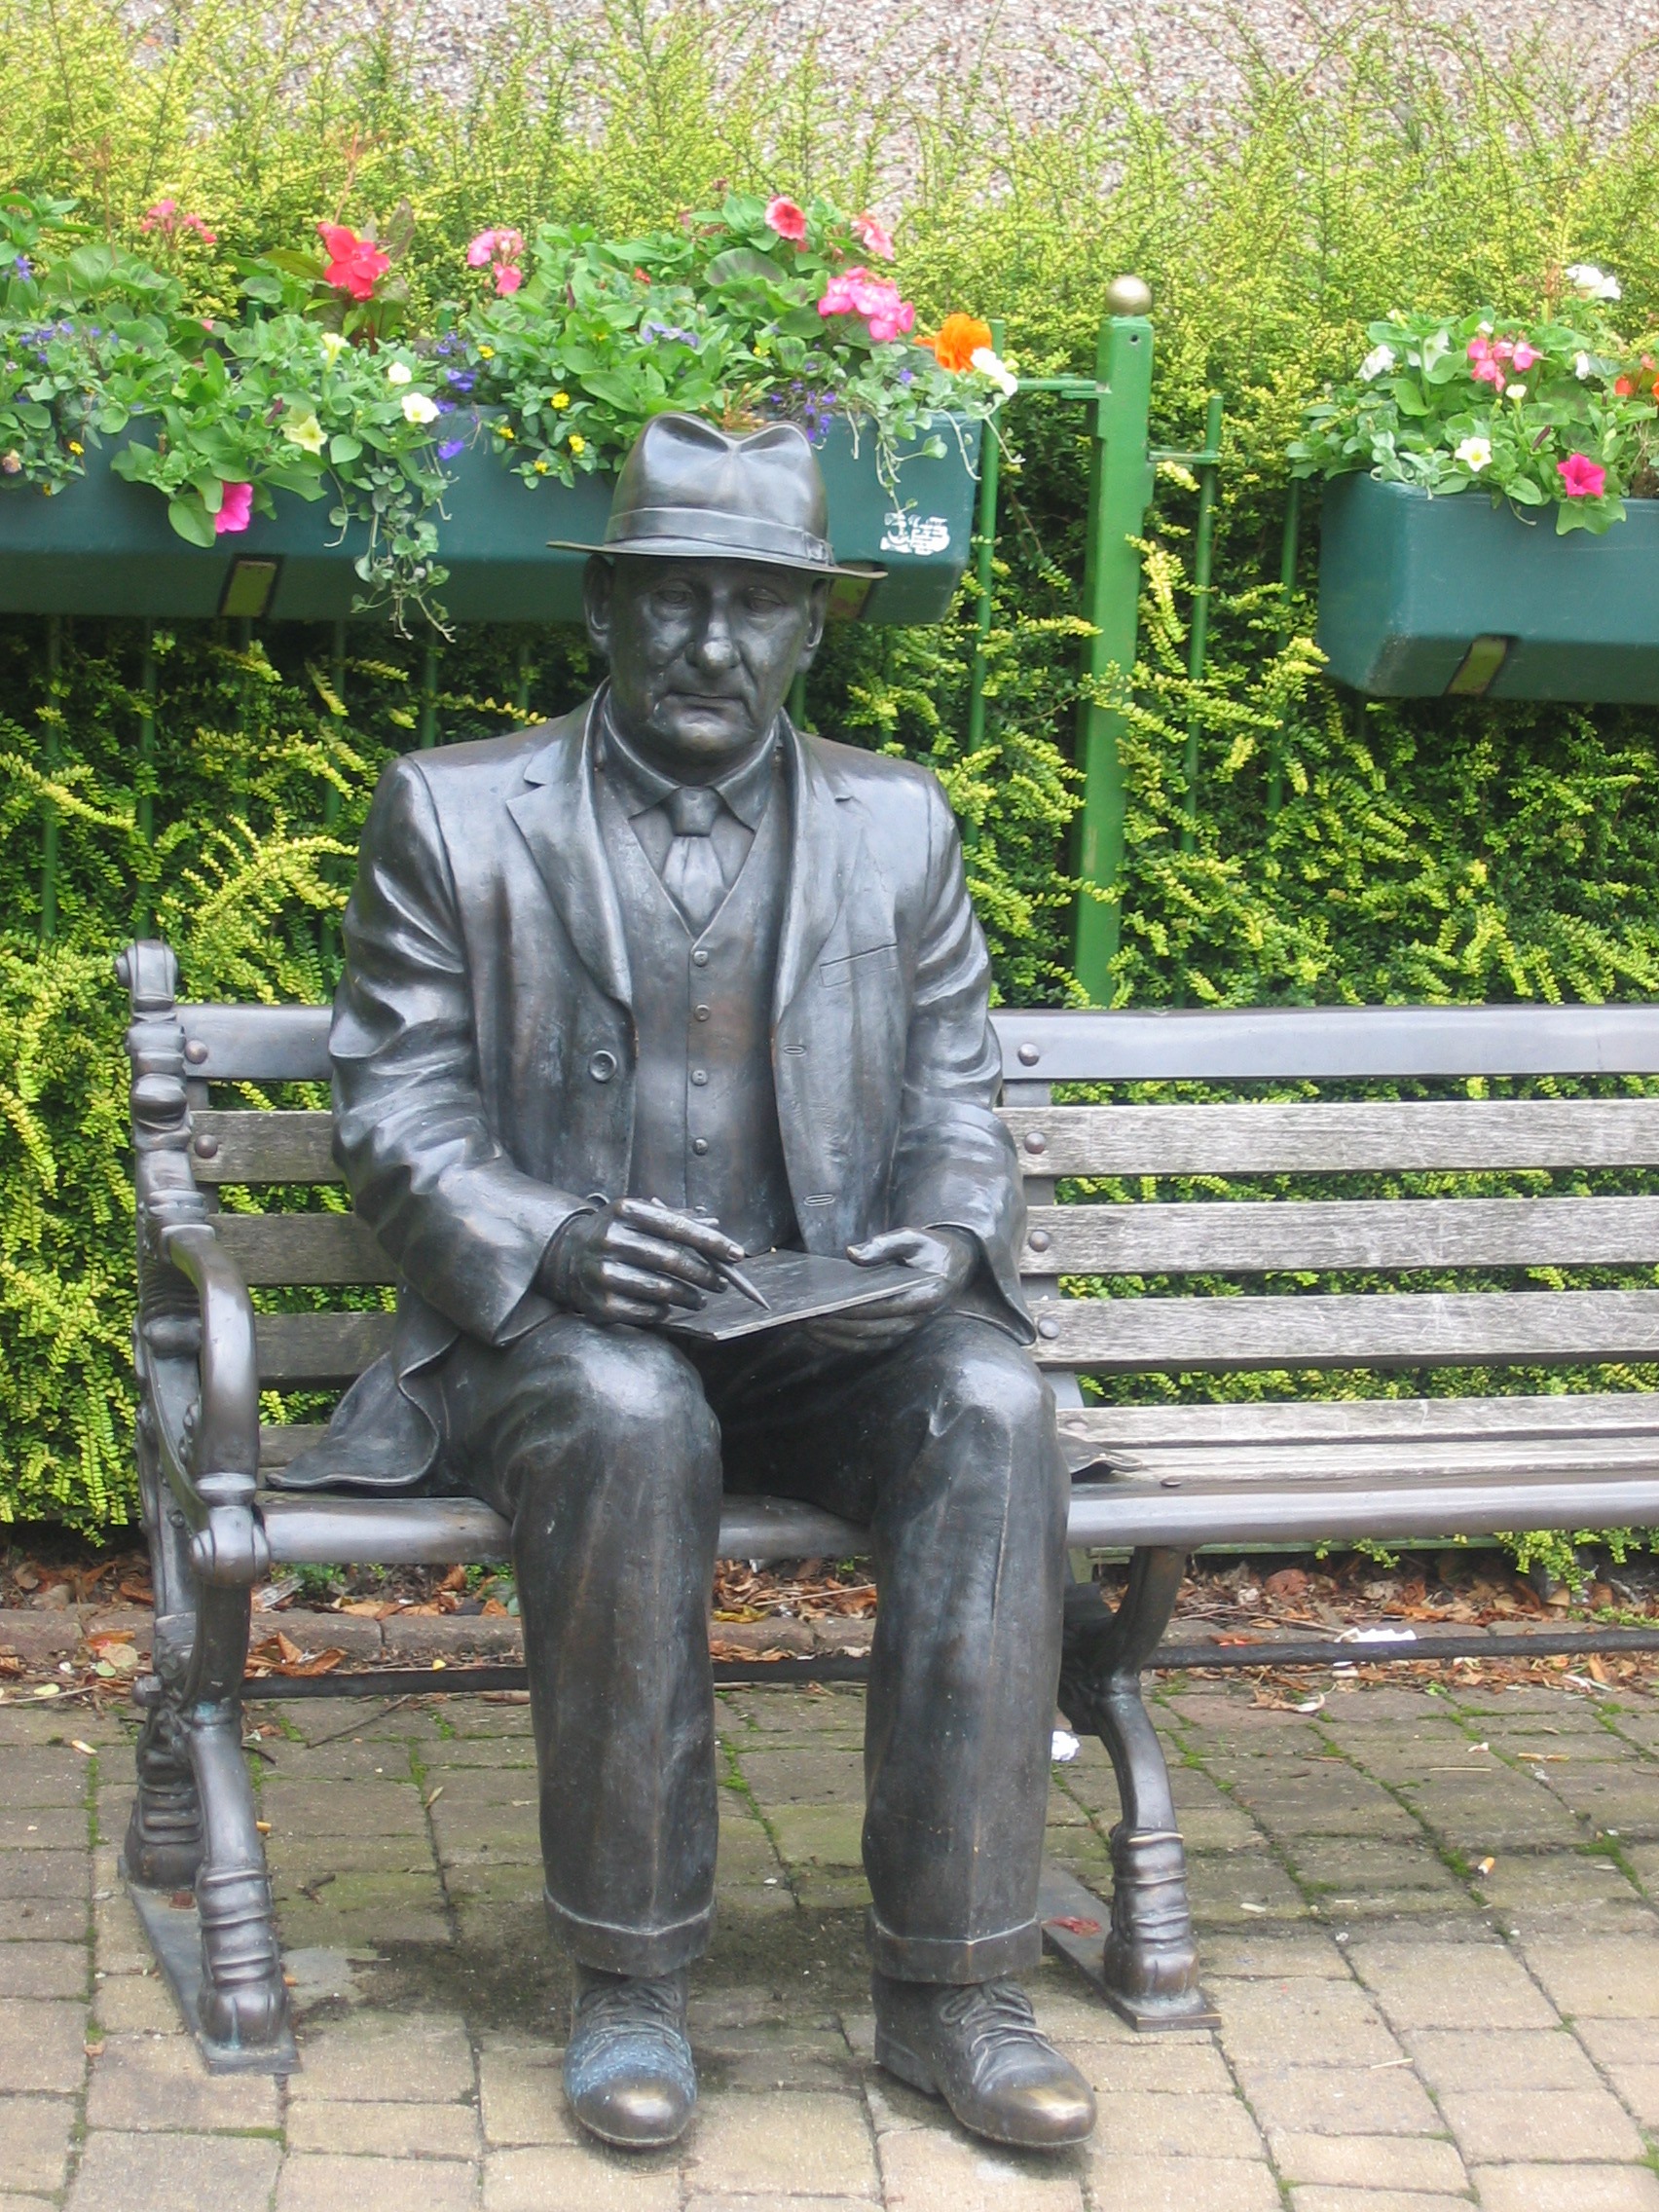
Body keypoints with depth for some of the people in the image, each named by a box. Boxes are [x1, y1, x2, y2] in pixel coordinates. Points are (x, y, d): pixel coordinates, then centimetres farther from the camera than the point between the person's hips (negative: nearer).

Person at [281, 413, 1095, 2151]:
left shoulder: (896, 826, 12)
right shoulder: (452, 815, 4)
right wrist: (549, 1242, -20)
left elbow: (955, 1107, 13)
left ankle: (947, 1987, -24)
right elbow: (392, 1111, 0)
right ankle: (629, 1977, -23)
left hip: (825, 1321, 3)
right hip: (559, 1331, -2)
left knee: (992, 1406, -29)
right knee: (630, 1424, -36)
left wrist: (945, 1240, -10)